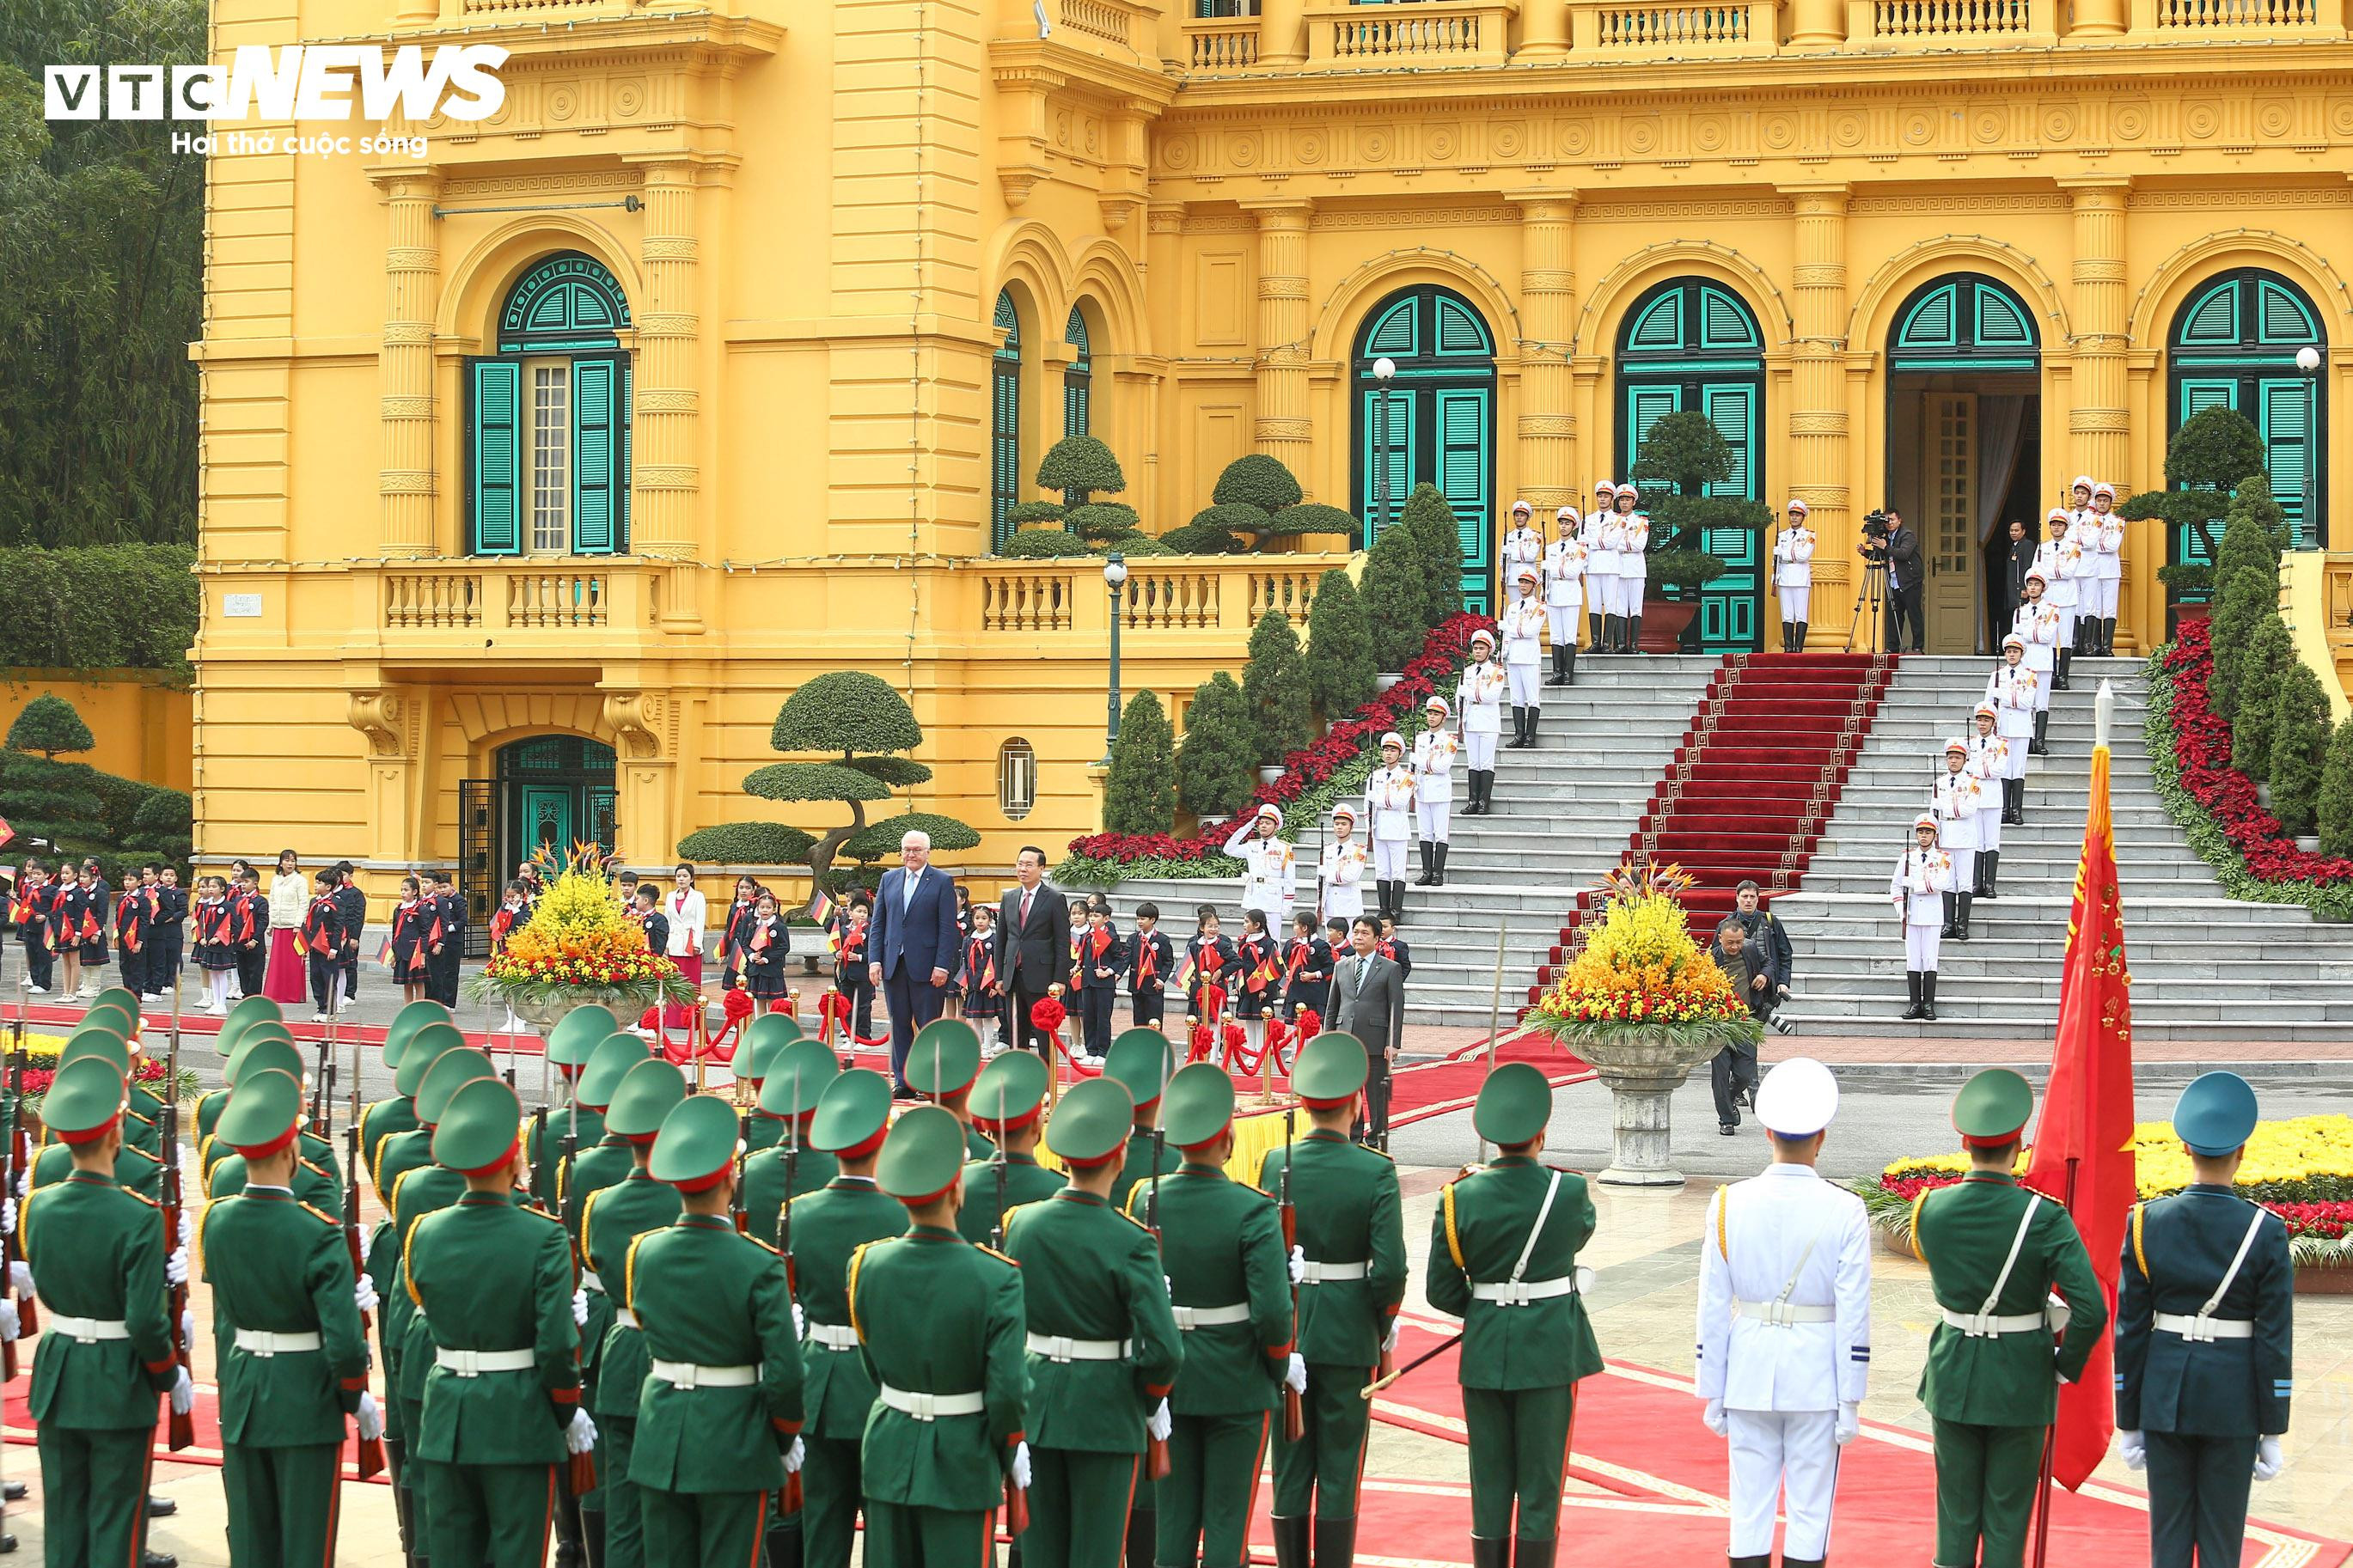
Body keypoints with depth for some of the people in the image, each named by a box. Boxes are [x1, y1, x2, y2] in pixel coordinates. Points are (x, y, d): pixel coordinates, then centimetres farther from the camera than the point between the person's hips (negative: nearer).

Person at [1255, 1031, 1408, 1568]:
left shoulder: (1276, 1164, -5)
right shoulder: (1375, 1172, -12)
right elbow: (1389, 1268, -15)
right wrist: (1386, 1325, 2)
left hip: (1285, 1327, 2)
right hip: (1349, 1337, -2)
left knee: (1290, 1467, 10)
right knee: (1340, 1470, 5)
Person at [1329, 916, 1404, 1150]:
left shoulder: (1390, 969, 1)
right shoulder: (1341, 967, 14)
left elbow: (1396, 1008, -2)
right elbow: (1333, 1006, 16)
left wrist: (1393, 1044, -9)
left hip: (1376, 1041, -4)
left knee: (1377, 1096, -1)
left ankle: (1376, 1139, 5)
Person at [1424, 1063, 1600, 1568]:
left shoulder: (1459, 1198, -7)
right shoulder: (1569, 1191, -11)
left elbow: (1442, 1292, -2)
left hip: (1484, 1350, 2)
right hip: (1551, 1350, -2)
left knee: (1490, 1485, 10)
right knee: (1541, 1484, 5)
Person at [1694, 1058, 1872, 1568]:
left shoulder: (1729, 1204, -4)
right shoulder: (1844, 1211, -9)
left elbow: (1713, 1310, -1)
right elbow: (1853, 1315, -8)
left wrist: (1712, 1394, 7)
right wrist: (1850, 1400, -1)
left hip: (1749, 1375, 2)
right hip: (1816, 1380, -2)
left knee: (1750, 1513, 6)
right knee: (1810, 1514, 5)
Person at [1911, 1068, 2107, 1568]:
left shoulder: (1931, 1209, -8)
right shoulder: (2044, 1218, -18)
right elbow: (2092, 1311, -22)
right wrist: (2065, 1367, -5)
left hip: (1953, 1381, 3)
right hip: (2021, 1388, -3)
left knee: (1956, 1516, 13)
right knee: (2007, 1521, 9)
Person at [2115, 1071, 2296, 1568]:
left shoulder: (2147, 1223, -5)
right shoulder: (2266, 1232, -10)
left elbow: (2130, 1331, -2)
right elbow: (2275, 1341, -8)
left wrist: (2128, 1423, 7)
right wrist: (2272, 1433, 0)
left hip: (2165, 1395, 2)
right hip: (2234, 1401, -2)